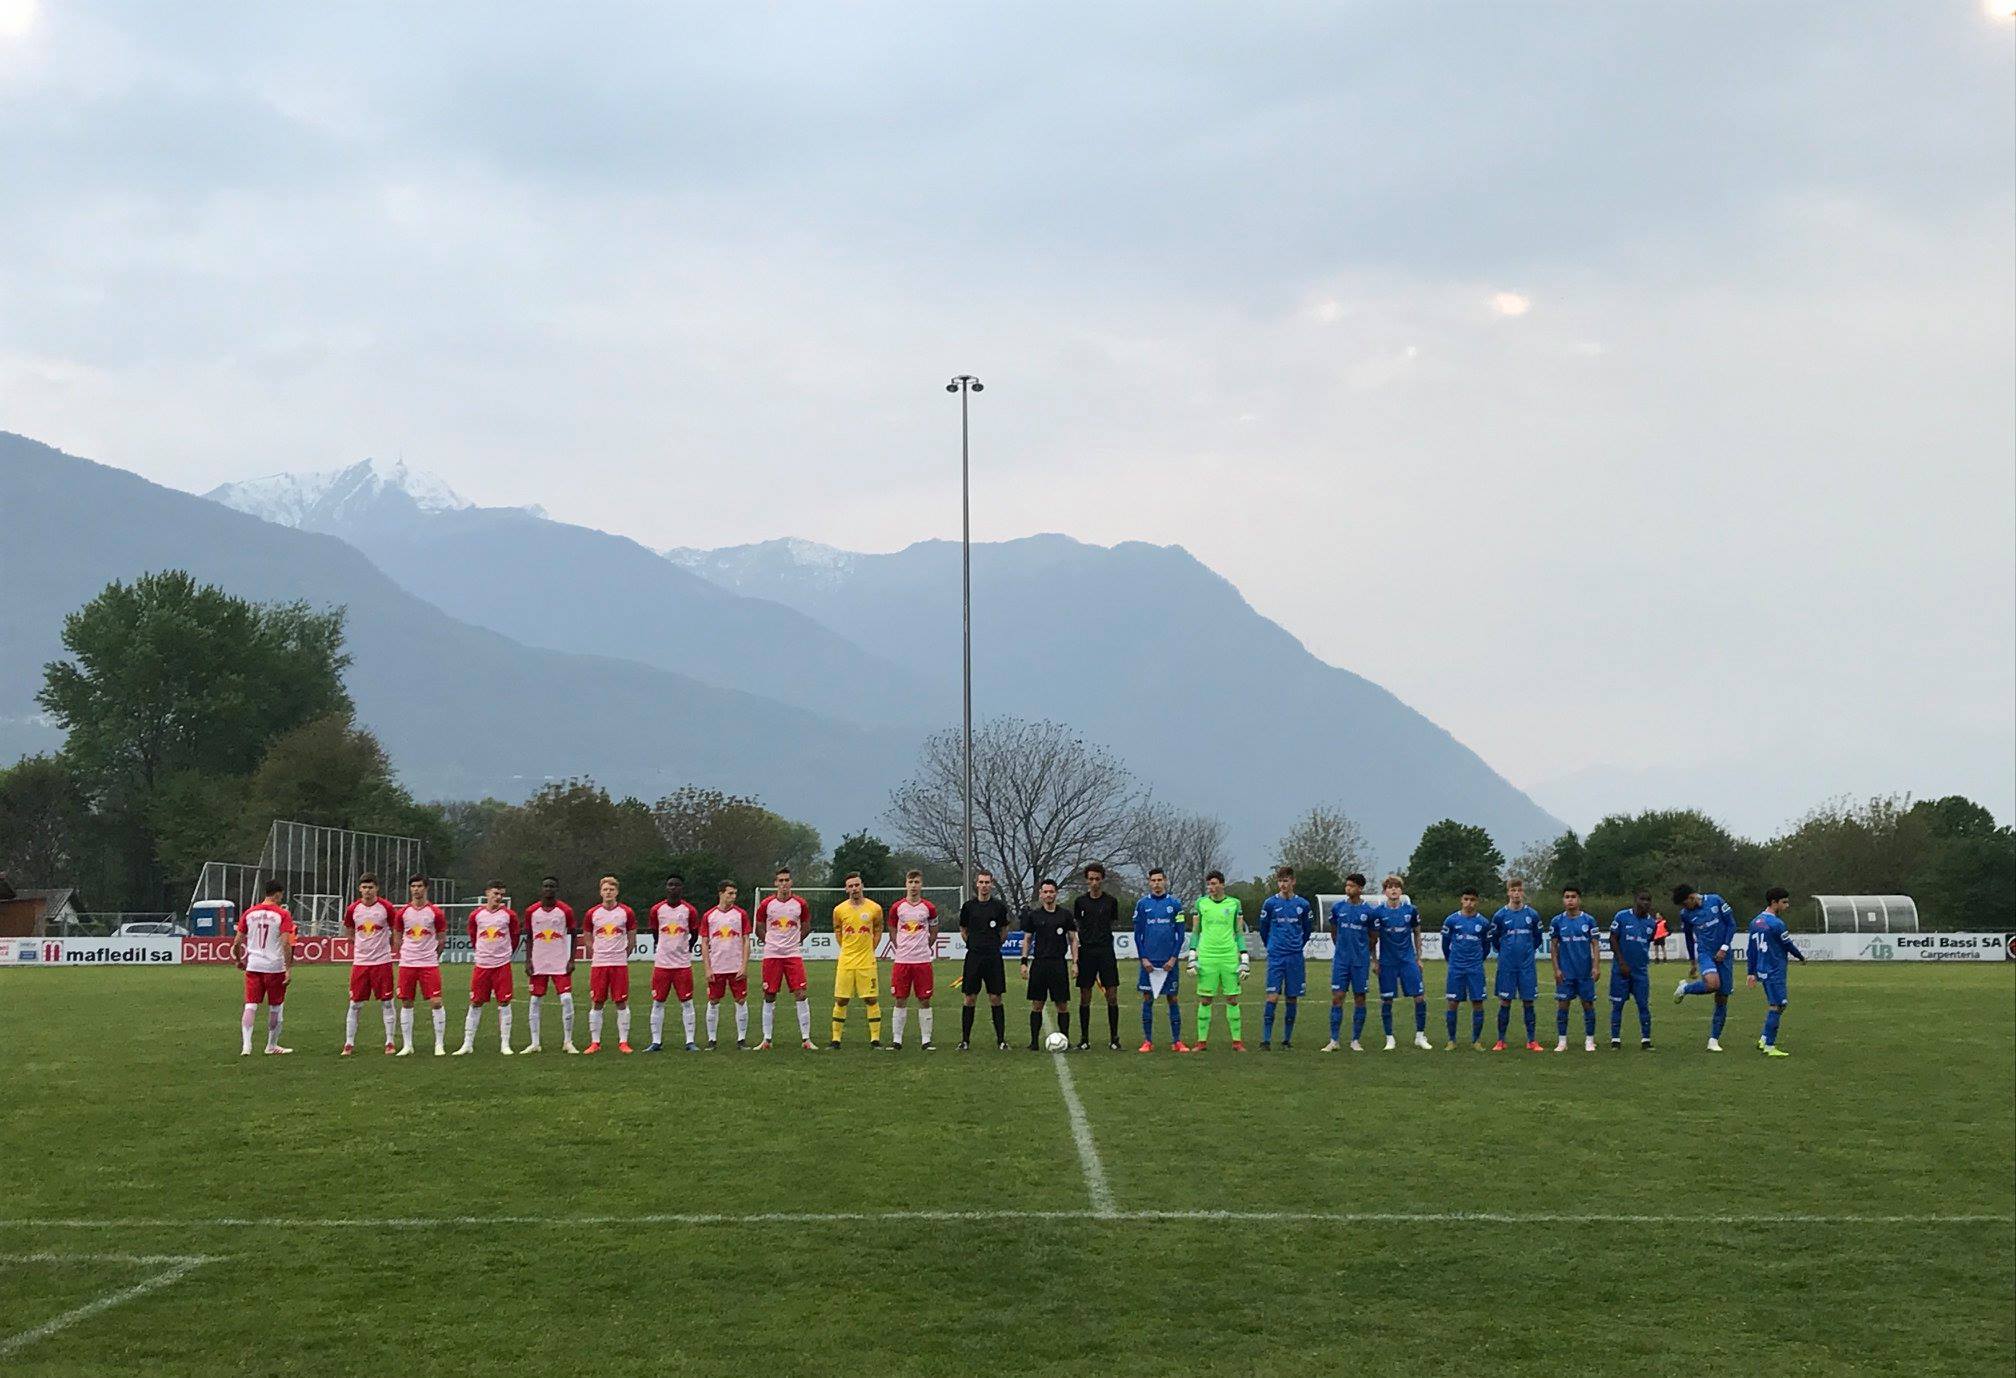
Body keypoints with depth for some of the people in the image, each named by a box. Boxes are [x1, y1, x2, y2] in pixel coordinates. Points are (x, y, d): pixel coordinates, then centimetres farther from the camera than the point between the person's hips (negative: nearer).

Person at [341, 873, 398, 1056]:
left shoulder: (386, 907, -4)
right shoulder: (353, 909, 2)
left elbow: (395, 931, 8)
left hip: (382, 961, -2)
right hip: (360, 962, 2)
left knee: (387, 1003, 2)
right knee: (355, 1004, 2)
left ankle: (389, 1042, 10)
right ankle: (349, 1044, 8)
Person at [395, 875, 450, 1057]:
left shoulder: (436, 912, -1)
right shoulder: (403, 912, 5)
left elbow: (442, 938, 8)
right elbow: (398, 938, 16)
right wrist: (405, 955, 12)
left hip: (429, 964, -2)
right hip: (407, 964, 2)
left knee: (436, 1002, -8)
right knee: (406, 1003, 4)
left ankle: (440, 1044, 0)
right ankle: (407, 1045, 12)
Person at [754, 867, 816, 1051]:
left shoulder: (800, 903, 1)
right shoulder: (766, 904, 0)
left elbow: (806, 925, 17)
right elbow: (759, 927, 13)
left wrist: (796, 941, 9)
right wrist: (770, 943, 7)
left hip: (793, 954, 0)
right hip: (771, 955, 0)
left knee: (801, 995, -8)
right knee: (769, 998, 3)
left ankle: (806, 1039, -4)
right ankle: (767, 1040, 12)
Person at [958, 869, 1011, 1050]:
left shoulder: (999, 906, 3)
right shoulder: (968, 906, 4)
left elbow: (1004, 930, 15)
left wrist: (993, 945, 11)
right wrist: (974, 944, 9)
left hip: (993, 958, 0)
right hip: (973, 957, 0)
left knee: (995, 998, 0)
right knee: (969, 998, 2)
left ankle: (1001, 1040, 6)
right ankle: (965, 1040, 9)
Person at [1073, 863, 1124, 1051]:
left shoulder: (1111, 901, 5)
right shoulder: (1080, 901, 5)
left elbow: (1114, 923, 14)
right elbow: (1074, 927, 12)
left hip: (1106, 951, 0)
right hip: (1086, 952, 0)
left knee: (1112, 995, -4)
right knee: (1085, 997, 2)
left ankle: (1114, 1038, 3)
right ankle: (1084, 1038, 9)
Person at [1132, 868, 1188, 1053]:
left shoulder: (1175, 904, 3)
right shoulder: (1142, 904, 3)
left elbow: (1180, 933, 4)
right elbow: (1137, 934, 4)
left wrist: (1174, 958, -5)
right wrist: (1143, 958, -5)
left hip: (1169, 961, 0)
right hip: (1148, 961, 0)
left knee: (1172, 999, 2)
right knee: (1147, 999, 2)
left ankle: (1176, 1041, 6)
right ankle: (1148, 1041, 7)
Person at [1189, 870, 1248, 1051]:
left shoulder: (1234, 903, 7)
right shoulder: (1201, 903, 7)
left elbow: (1239, 933, 10)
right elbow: (1195, 932, 11)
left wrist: (1244, 961, 4)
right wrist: (1192, 959, 4)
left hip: (1229, 957, 0)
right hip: (1206, 956, 0)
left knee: (1232, 999, 1)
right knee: (1205, 1000, 0)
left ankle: (1237, 1041, 6)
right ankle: (1202, 1041, 5)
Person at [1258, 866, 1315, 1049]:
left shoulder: (1303, 905, 4)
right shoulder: (1270, 903, 0)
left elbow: (1308, 930, 17)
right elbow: (1263, 929, 12)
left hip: (1295, 958, 2)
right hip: (1275, 958, -2)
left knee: (1292, 998, 4)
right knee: (1272, 997, -10)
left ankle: (1287, 1040, 13)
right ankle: (1266, 1040, -9)